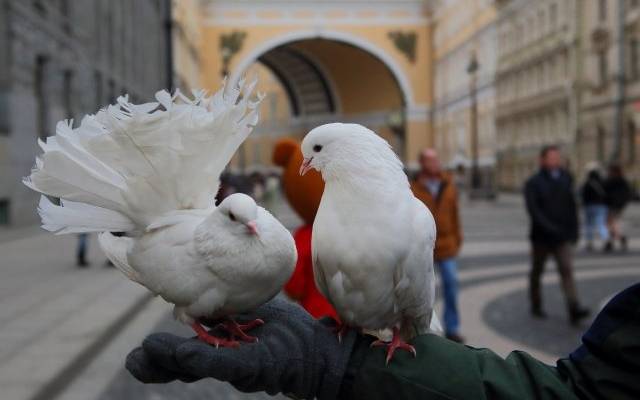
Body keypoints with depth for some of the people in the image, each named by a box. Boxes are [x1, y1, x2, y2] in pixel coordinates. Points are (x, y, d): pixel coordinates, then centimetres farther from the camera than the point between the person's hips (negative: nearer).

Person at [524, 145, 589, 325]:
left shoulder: (566, 179, 6)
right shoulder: (533, 183, -7)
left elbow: (572, 207, 10)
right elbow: (533, 209, -18)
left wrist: (573, 230, 5)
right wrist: (550, 228, -26)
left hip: (562, 237, 2)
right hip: (541, 236, -2)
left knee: (567, 270, -10)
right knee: (537, 272, 11)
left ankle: (574, 309, -17)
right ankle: (536, 306, 26)